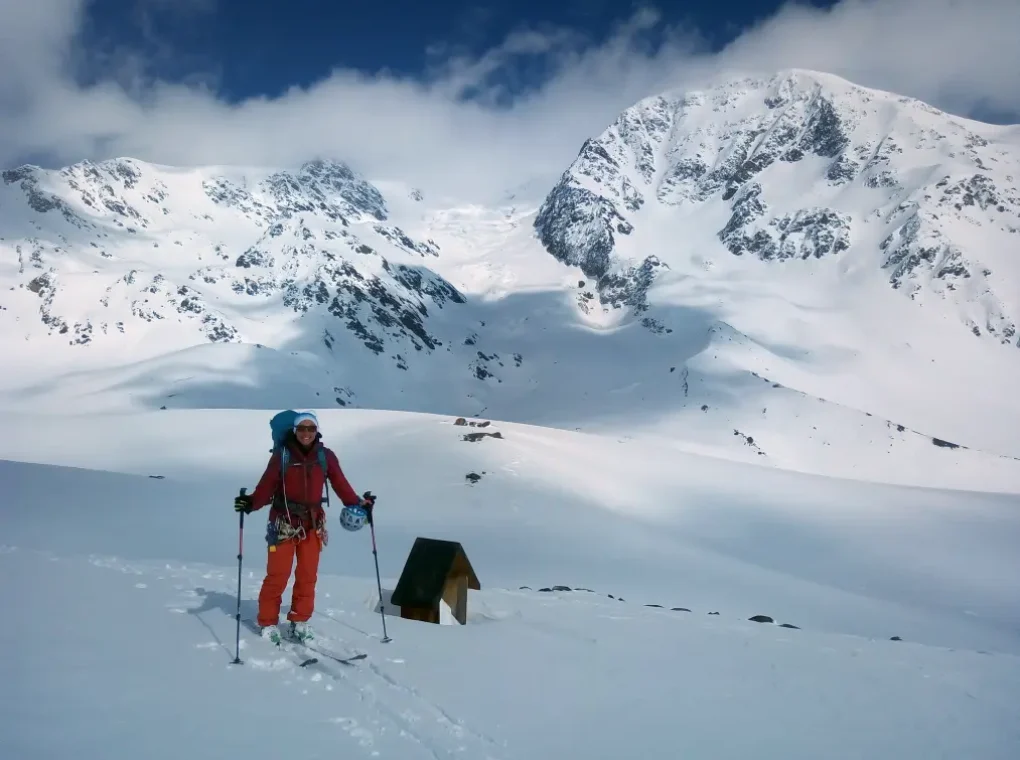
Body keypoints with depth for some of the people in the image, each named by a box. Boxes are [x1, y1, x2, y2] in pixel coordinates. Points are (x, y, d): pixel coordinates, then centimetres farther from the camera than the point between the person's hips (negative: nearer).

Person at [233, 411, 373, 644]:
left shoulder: (326, 456, -2)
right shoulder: (282, 455, -9)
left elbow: (340, 483, 4)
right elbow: (267, 485, -14)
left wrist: (358, 503, 1)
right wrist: (252, 502, -30)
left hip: (313, 523, 3)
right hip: (284, 522, -3)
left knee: (308, 575, 9)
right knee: (277, 575, 0)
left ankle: (300, 622, 23)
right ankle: (268, 623, 15)